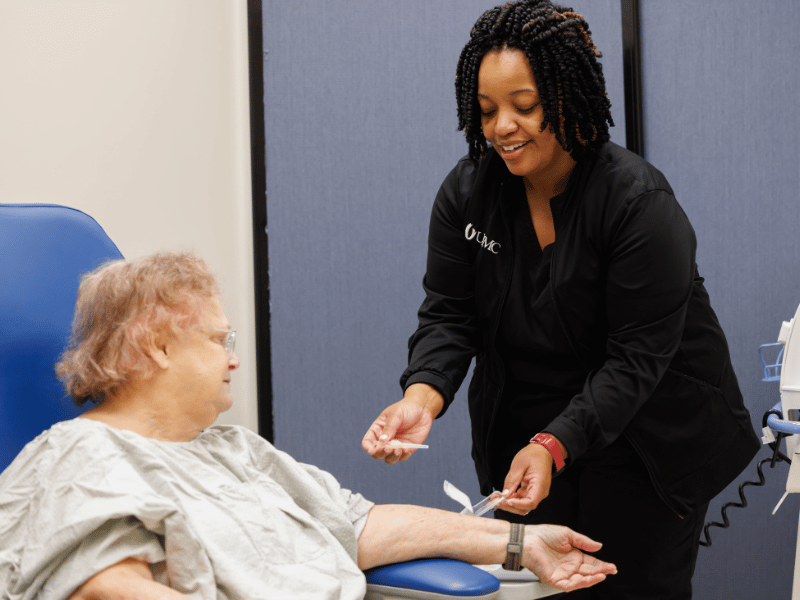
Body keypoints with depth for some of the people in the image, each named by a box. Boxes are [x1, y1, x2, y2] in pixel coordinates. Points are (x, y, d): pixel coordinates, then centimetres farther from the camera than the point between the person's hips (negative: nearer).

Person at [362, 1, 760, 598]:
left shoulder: (639, 201, -22)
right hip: (524, 435, 4)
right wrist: (421, 399, -28)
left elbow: (636, 358, -24)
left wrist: (554, 446, -35)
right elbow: (447, 315, -8)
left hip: (643, 433, -4)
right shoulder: (466, 191, -6)